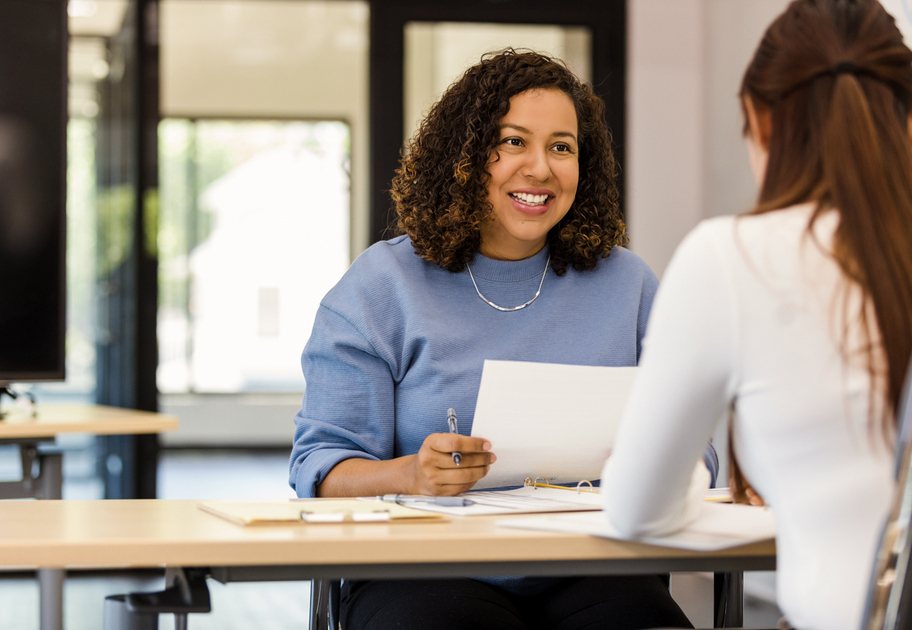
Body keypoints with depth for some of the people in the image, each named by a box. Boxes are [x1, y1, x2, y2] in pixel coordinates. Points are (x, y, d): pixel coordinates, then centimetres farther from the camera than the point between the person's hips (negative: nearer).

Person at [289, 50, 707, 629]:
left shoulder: (626, 285, 13)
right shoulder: (381, 287, 5)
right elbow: (322, 465, 1)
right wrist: (410, 474, -21)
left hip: (590, 575, 3)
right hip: (425, 576, -2)